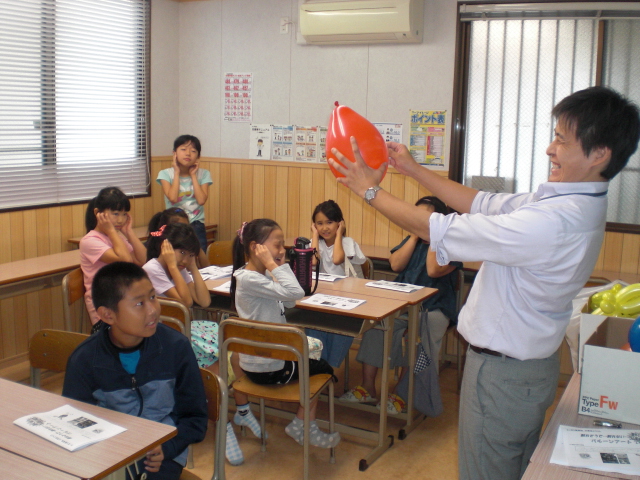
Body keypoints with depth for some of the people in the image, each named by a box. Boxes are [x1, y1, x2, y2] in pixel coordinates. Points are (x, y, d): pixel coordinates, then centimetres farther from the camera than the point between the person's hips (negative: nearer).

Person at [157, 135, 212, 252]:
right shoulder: (166, 174, -1)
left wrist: (193, 175, -7)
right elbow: (173, 198, -18)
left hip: (196, 227, 1)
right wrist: (177, 173, -9)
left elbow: (201, 200, -13)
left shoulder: (203, 174, 2)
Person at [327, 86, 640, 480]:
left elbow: (439, 231, -26)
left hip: (504, 373, -9)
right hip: (532, 363, 9)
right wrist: (413, 169, 6)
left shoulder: (553, 221, -32)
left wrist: (371, 190, -13)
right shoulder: (574, 202, -1)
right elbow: (485, 204, 6)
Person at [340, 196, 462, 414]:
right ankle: (368, 387, -16)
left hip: (434, 308, -5)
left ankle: (403, 393, -18)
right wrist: (414, 236, -1)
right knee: (375, 321, -21)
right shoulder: (412, 240, 19)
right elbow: (396, 264, 1)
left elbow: (434, 270, -19)